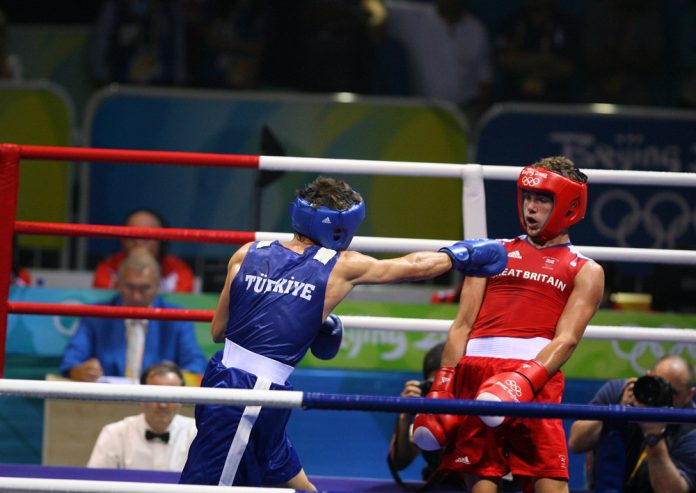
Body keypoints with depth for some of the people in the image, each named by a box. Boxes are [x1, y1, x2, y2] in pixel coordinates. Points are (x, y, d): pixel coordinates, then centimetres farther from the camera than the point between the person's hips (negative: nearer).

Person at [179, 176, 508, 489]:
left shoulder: (246, 256, 7)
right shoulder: (341, 267, -3)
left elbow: (218, 331, 14)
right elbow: (413, 267, 13)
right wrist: (457, 256, 30)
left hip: (220, 379, 6)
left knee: (295, 483, 19)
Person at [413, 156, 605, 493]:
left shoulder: (585, 272, 13)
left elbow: (567, 339, -2)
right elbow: (462, 326, 17)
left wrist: (523, 382, -19)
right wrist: (441, 390, 5)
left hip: (534, 375, -3)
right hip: (475, 372, 3)